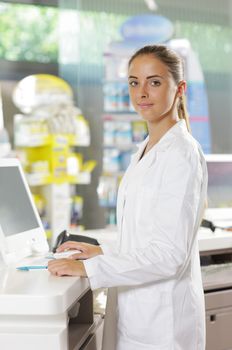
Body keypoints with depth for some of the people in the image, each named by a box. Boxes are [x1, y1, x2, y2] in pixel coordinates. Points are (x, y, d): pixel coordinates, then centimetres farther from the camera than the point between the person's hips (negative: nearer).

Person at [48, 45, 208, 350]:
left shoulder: (182, 155, -16)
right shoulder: (145, 151, 11)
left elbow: (171, 254, -21)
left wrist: (87, 268, -19)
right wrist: (102, 252, 8)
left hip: (161, 323, -8)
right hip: (132, 312, 8)